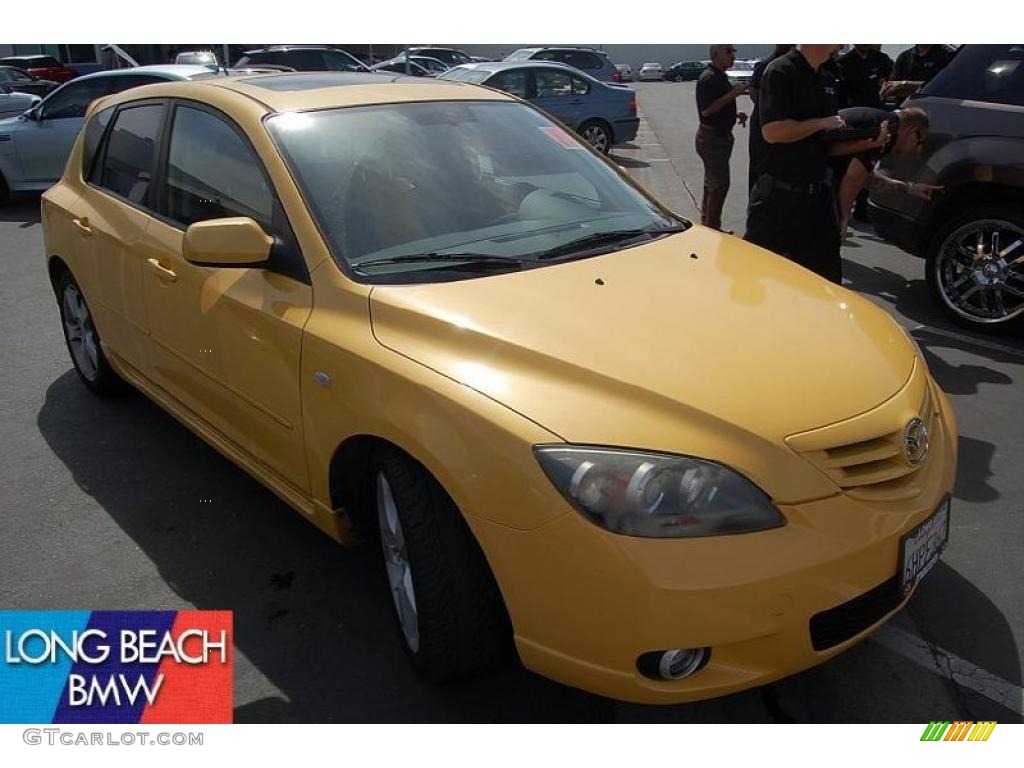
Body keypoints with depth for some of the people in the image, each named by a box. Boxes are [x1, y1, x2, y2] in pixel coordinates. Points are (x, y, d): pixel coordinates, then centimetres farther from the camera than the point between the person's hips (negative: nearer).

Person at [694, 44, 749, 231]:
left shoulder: (720, 76, 16)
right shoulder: (708, 78, -16)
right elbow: (706, 110, -25)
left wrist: (735, 114, 10)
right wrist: (733, 94, -25)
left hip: (721, 135, 10)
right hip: (712, 137, -10)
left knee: (713, 183, 15)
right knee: (720, 184, -10)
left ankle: (707, 223, 23)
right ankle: (712, 227, -5)